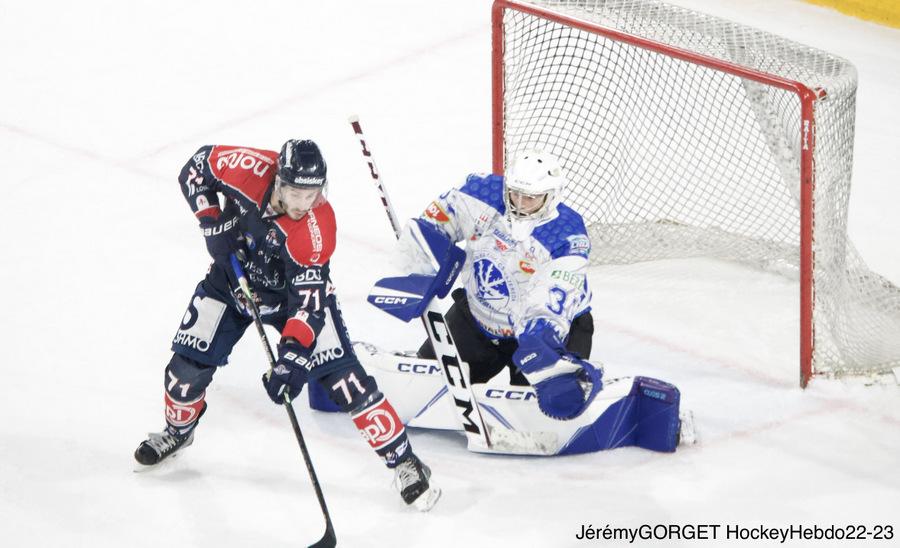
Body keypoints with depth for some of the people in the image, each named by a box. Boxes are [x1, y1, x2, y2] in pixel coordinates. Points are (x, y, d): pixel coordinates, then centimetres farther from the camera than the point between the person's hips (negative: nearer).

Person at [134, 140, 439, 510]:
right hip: (233, 276, 3)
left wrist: (292, 357, -46)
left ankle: (402, 460, -6)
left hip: (294, 287, -3)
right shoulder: (250, 170, -31)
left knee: (341, 375, -15)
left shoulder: (317, 228, -36)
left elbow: (309, 301, -36)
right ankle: (178, 431, 34)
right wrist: (214, 223, -19)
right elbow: (197, 167, -11)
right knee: (189, 363, 1)